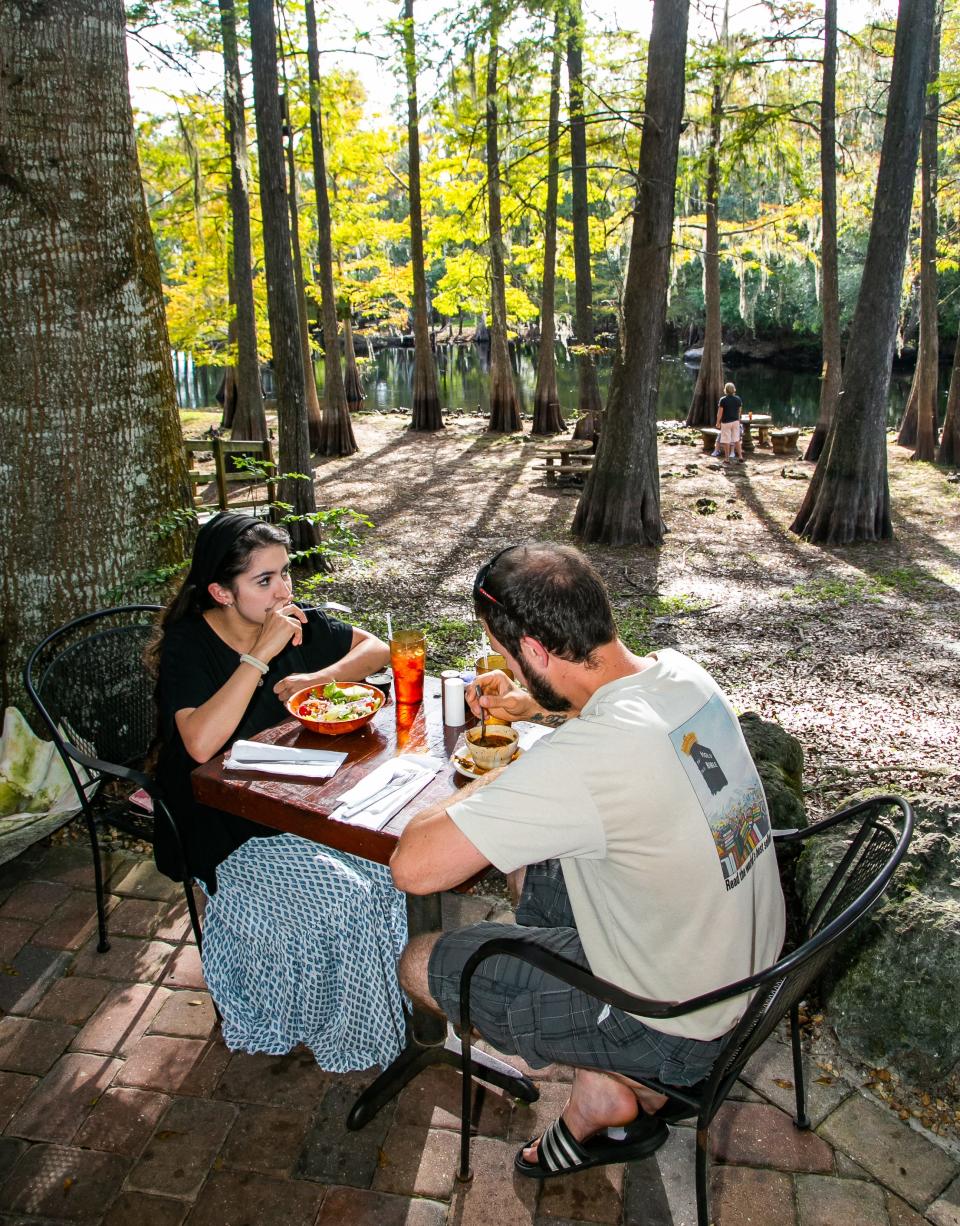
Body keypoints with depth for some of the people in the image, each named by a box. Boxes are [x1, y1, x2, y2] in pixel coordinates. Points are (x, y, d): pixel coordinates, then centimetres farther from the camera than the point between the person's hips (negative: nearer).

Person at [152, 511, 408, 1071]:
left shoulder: (294, 621, -1)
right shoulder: (187, 645, -15)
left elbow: (375, 649, 8)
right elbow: (202, 744, -31)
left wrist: (315, 678, -10)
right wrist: (261, 654, -30)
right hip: (229, 829, -5)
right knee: (344, 891, -24)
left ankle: (409, 993, 6)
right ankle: (352, 1035, 3)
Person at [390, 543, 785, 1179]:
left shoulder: (584, 758, -36)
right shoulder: (682, 671, -10)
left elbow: (414, 866, -30)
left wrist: (484, 787, -13)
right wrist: (538, 707, 10)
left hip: (679, 1027, -8)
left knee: (420, 963, 4)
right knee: (528, 865, 21)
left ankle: (612, 1092, 13)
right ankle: (604, 1071, 20)